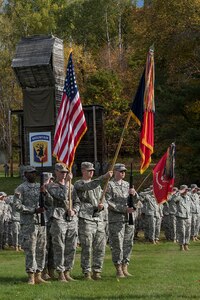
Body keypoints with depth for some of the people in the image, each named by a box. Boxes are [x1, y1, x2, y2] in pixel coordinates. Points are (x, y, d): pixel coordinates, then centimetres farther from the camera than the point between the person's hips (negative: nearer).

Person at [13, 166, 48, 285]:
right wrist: (34, 210, -18)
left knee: (41, 250, 6)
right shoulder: (21, 188, -2)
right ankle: (31, 277, -2)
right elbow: (17, 205, -10)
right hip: (28, 224, -6)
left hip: (42, 223, 6)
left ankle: (38, 276, 13)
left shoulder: (40, 187, 15)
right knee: (30, 250, -6)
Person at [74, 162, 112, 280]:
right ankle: (87, 272, 3)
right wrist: (104, 177, -31)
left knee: (100, 248, 3)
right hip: (86, 219, -6)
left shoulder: (98, 185, 21)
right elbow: (88, 186, -22)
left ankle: (97, 271, 12)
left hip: (99, 219, 6)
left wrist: (102, 205, -6)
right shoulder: (78, 184, 0)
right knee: (87, 248, -5)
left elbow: (103, 200, 20)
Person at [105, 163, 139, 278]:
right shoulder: (109, 185, -1)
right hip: (116, 220, -6)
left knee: (128, 244, 6)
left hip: (129, 219, 6)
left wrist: (134, 194, -8)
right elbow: (109, 202, -10)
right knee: (117, 245, -4)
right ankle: (118, 269, 2)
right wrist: (124, 209, -15)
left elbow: (136, 201, 15)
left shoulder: (127, 184, 16)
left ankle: (125, 268, 14)